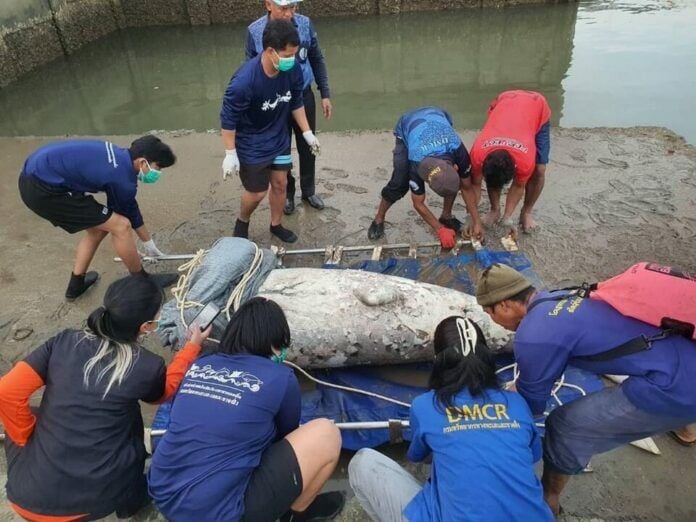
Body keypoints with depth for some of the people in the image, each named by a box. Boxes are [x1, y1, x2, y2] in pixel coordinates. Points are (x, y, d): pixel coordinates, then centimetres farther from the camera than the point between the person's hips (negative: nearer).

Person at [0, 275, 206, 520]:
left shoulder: (64, 341, -4)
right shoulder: (147, 367, -8)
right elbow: (165, 392, 14)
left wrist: (28, 436, 8)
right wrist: (192, 347, 21)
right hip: (94, 502, -2)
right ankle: (130, 496, 29)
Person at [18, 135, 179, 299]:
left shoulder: (119, 156, 11)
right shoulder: (123, 179, -16)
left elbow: (130, 209, 22)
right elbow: (128, 214, 4)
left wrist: (149, 242, 32)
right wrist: (148, 242, 23)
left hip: (35, 174, 10)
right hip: (42, 188, -10)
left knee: (98, 226, 20)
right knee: (121, 226, -5)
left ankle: (76, 285, 33)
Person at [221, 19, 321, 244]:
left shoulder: (293, 70, -17)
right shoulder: (244, 80, -33)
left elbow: (296, 103, 2)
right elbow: (228, 119, -21)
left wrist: (307, 133, 6)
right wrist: (230, 154, -17)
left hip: (279, 138, 5)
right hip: (251, 144, -5)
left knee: (280, 183, 14)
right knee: (257, 192, 4)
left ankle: (276, 225, 38)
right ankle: (242, 222, 36)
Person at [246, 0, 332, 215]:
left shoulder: (305, 24, -11)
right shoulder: (255, 31, -15)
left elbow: (317, 60, 1)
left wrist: (325, 94, 1)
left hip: (304, 97, 2)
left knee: (307, 147, 15)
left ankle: (308, 191, 37)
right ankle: (287, 193, 35)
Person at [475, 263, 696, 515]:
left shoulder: (534, 335, -17)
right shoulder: (560, 297, 8)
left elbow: (531, 405, 1)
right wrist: (520, 386, 34)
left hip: (674, 385, -9)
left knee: (565, 427, 0)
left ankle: (547, 501, 25)